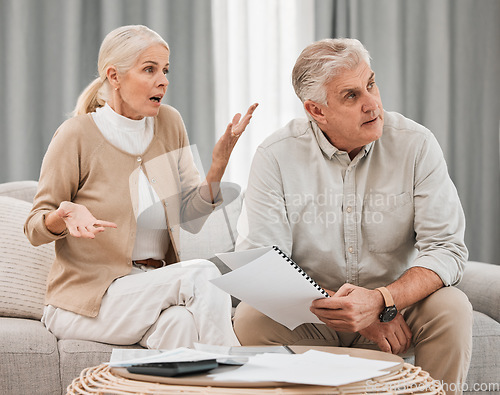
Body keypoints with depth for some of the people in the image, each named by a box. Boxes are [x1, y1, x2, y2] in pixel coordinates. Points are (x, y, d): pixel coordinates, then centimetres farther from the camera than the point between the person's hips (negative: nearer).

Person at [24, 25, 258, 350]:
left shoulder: (169, 123, 6)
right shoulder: (76, 135, -9)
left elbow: (191, 217, 5)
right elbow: (34, 228, -4)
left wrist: (219, 164, -11)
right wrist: (64, 216, -27)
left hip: (157, 285, 4)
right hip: (88, 296, -4)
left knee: (180, 322, -33)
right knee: (202, 273, -27)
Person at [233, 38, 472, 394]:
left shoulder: (416, 145, -9)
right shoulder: (276, 157, -11)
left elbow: (446, 248, -12)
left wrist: (380, 302, -30)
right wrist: (345, 311, -25)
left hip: (399, 302, 1)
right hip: (310, 316, 0)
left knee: (451, 309, -28)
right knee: (250, 321, -28)